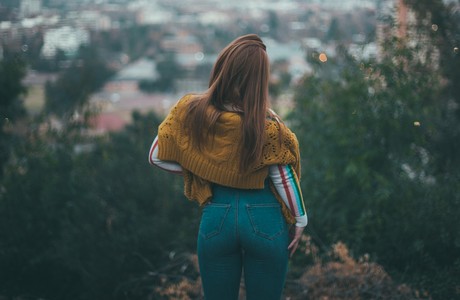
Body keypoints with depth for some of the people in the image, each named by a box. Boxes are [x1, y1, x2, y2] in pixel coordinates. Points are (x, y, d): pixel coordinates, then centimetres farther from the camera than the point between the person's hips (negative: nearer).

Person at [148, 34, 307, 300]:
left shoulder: (190, 113, -9)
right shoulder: (268, 124, -15)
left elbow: (156, 156, 0)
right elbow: (284, 179, -8)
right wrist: (300, 219, 5)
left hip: (217, 218, 2)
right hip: (264, 221, -2)